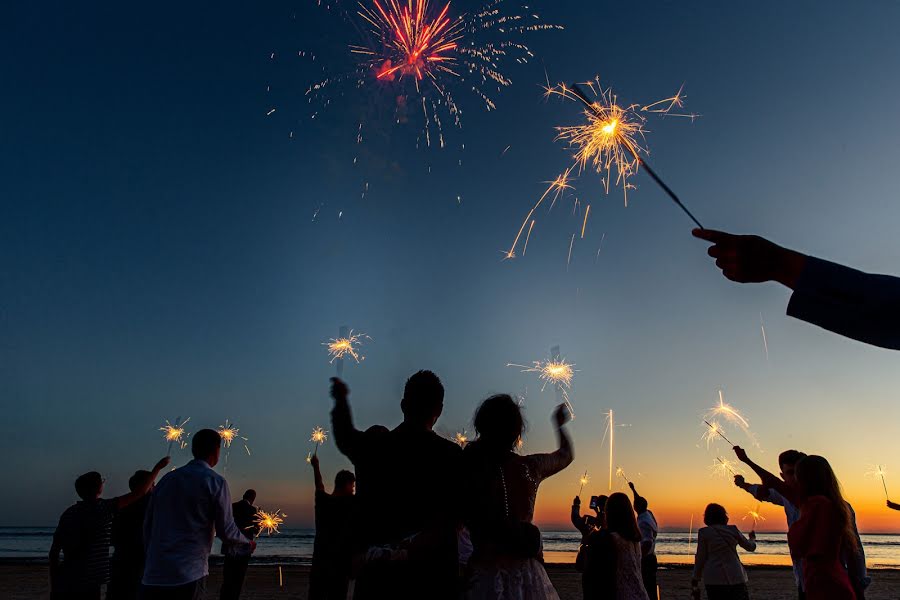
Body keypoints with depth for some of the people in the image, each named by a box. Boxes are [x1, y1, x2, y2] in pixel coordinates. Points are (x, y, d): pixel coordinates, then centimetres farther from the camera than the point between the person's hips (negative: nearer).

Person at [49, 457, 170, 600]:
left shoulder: (68, 512, 7)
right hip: (87, 584, -6)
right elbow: (138, 493, -8)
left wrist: (54, 586, 16)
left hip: (63, 584, 6)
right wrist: (158, 467, 1)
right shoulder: (104, 508, -9)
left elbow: (54, 552, 8)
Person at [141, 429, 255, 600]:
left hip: (152, 575, 5)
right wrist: (248, 542, 14)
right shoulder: (216, 482, -5)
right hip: (188, 577, -5)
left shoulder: (167, 478, 10)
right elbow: (226, 531, -5)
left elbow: (147, 525, 14)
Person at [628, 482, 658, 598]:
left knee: (646, 590, -6)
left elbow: (647, 543, -29)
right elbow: (641, 502, 27)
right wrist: (633, 489, 38)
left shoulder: (643, 522, -20)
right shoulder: (648, 514, 7)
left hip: (645, 560, -10)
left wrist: (638, 559, -24)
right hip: (651, 558, 10)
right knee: (651, 590, 14)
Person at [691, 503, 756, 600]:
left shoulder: (704, 532, -3)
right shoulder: (733, 530, 5)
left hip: (714, 578, -2)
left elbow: (700, 558, -2)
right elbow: (751, 547, 18)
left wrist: (695, 580, 7)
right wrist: (752, 538, 41)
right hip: (735, 576, 2)